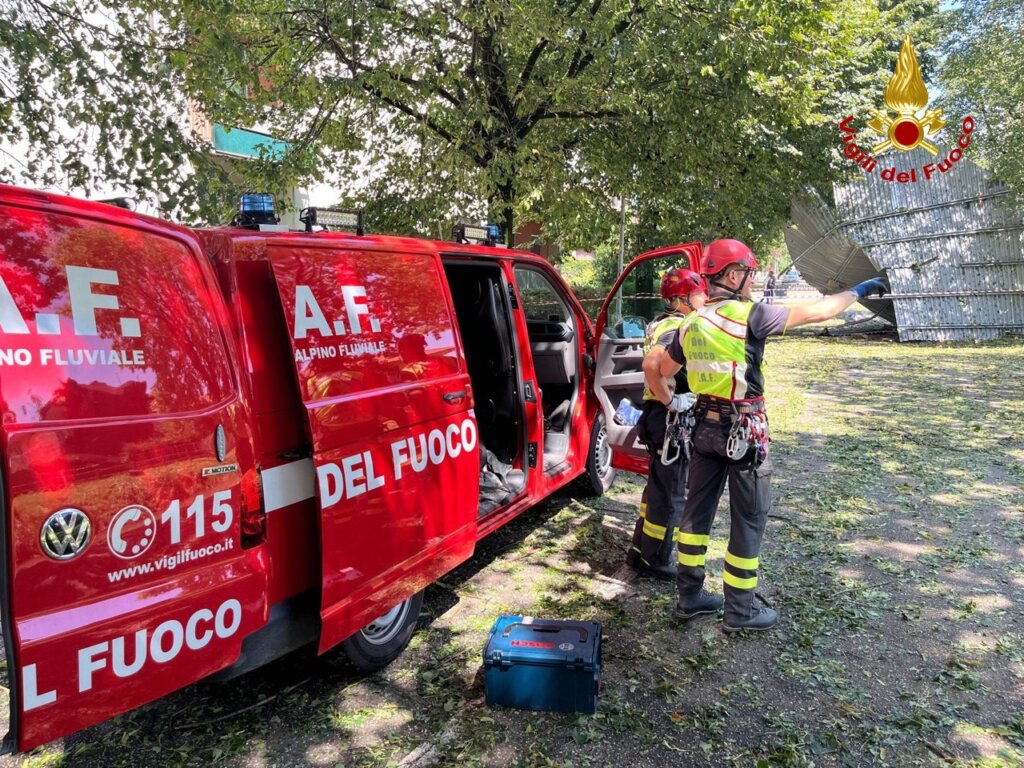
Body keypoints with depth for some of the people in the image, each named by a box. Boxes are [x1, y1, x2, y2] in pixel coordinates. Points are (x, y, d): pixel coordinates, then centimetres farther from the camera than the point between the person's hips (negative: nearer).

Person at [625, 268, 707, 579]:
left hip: (659, 416, 10)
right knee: (671, 494, 2)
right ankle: (656, 561, 15)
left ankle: (641, 549, 33)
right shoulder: (678, 328, -19)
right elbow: (651, 365, -35)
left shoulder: (662, 324, 13)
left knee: (658, 485, 21)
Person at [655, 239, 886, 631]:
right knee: (749, 518, 5)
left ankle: (690, 595, 25)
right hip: (744, 431, -7)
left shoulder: (692, 323, 5)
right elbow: (816, 312, -9)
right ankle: (741, 609, 16)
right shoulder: (749, 315, -15)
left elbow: (662, 369, 14)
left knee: (697, 509, 14)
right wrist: (856, 291, 4)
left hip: (706, 426, 7)